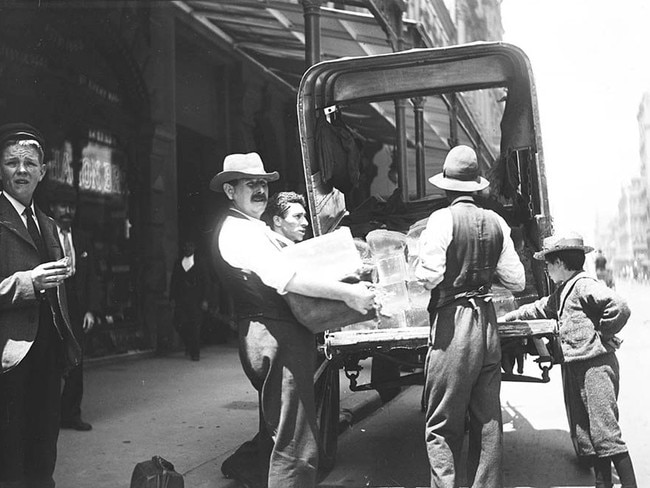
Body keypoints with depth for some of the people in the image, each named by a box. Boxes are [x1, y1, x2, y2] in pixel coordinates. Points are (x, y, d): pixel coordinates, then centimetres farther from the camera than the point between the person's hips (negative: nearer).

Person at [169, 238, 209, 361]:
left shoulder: (199, 265, 8)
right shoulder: (178, 263, 13)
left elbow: (205, 283, 5)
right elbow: (173, 281, 12)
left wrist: (204, 300, -3)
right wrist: (172, 298, 2)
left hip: (195, 300, -2)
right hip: (181, 300, 2)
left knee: (195, 326, -4)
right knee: (179, 323, -7)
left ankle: (195, 352, 4)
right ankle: (189, 345, 18)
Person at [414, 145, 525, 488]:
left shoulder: (442, 219, -9)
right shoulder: (496, 222, 5)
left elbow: (430, 277, -17)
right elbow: (516, 282, 5)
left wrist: (421, 256, 3)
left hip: (452, 325, -5)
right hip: (488, 322, 5)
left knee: (442, 427, 1)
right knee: (488, 421, 14)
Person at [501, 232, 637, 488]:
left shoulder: (584, 285, -13)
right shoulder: (562, 291, 16)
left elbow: (619, 308, -25)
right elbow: (540, 308, 34)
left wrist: (602, 334, -14)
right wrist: (510, 316, 37)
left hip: (596, 365, -10)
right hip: (573, 368, 10)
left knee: (606, 432, -10)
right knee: (584, 433, 11)